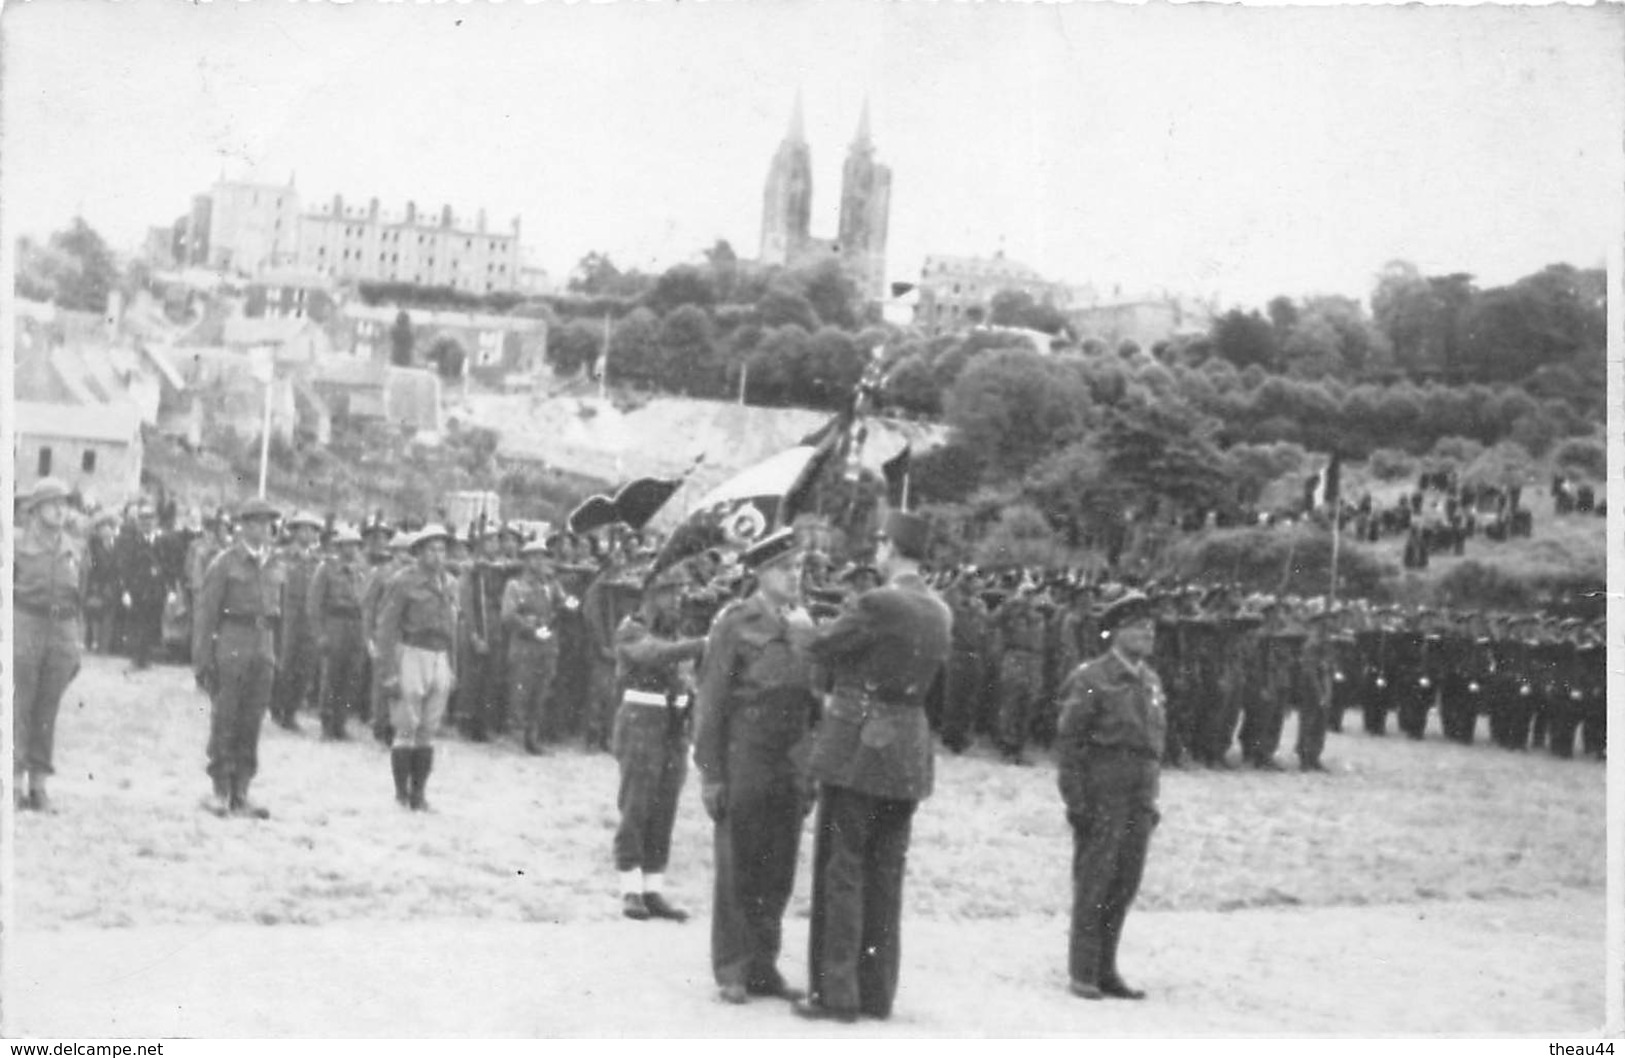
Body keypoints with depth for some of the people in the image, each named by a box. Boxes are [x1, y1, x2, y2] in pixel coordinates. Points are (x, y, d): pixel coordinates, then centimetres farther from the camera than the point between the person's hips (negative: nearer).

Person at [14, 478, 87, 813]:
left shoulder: (75, 550, 11)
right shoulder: (18, 545, 0)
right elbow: (6, 591, 1)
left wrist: (78, 646, 13)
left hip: (63, 633, 3)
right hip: (26, 626, -3)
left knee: (48, 711, 5)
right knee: (21, 707, -5)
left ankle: (38, 783, 8)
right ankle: (17, 782, -2)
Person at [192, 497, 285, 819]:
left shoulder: (275, 568, 13)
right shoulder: (225, 563, -3)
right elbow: (206, 611, -5)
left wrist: (279, 657, 10)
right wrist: (202, 658, -9)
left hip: (264, 650, 5)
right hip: (231, 646, -5)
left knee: (251, 724, 5)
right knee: (224, 720, -2)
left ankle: (240, 795, 10)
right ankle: (220, 790, 6)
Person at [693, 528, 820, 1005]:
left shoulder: (804, 627, 11)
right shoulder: (734, 625, -4)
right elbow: (710, 703, -6)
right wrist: (710, 774, -10)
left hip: (791, 768, 5)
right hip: (744, 765, -5)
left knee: (778, 873, 6)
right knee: (737, 871, 1)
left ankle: (764, 966, 14)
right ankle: (732, 971, 8)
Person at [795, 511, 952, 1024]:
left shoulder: (876, 604, -15)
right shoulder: (940, 612, 8)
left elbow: (819, 648, -7)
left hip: (858, 745, -7)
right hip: (909, 751, 7)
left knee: (841, 870, 0)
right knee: (885, 874, 11)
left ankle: (837, 993, 1)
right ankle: (877, 992, 15)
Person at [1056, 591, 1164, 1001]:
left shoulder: (1151, 682, 14)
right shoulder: (1091, 679, -6)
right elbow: (1069, 743, -7)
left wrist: (1151, 799, 13)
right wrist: (1075, 799, -12)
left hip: (1139, 798, 6)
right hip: (1102, 794, -6)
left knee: (1125, 886, 7)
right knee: (1093, 884, -2)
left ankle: (1105, 971, 15)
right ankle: (1082, 974, 5)